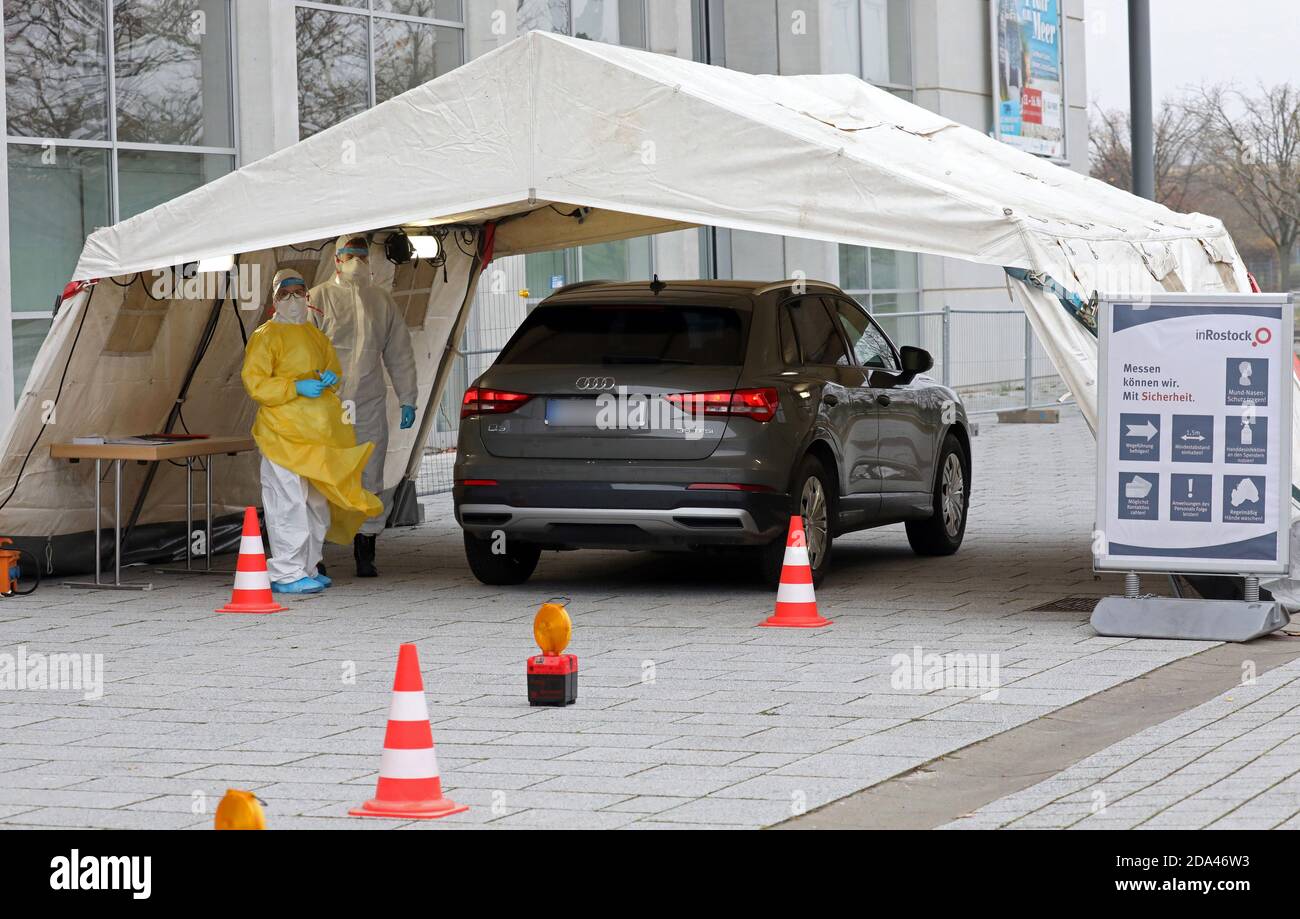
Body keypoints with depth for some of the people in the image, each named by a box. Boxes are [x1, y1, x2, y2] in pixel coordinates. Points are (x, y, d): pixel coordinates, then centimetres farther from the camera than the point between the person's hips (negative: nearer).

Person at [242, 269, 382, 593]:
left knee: (316, 502, 12)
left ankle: (307, 568, 21)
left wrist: (330, 379, 5)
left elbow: (334, 370, 30)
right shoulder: (265, 336, -4)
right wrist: (297, 387, -20)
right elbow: (254, 382, -11)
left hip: (319, 434, 8)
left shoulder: (316, 336, 19)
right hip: (283, 431, -8)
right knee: (289, 500, -11)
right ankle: (286, 573, -10)